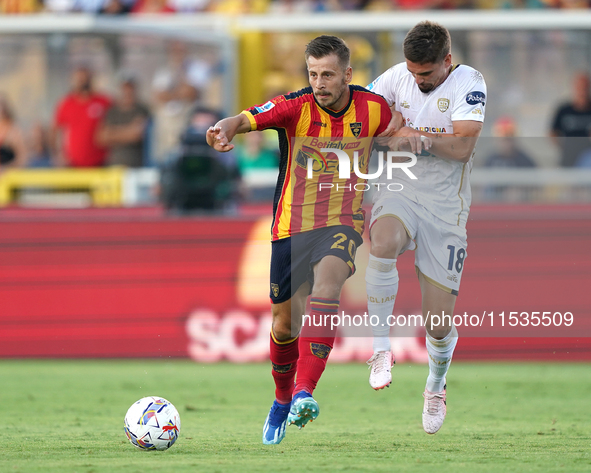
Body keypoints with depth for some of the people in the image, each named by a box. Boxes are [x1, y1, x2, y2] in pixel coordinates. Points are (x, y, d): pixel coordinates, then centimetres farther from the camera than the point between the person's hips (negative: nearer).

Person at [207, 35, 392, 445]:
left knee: (326, 287, -31)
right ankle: (282, 400, 36)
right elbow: (245, 120, -26)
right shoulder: (295, 107, -12)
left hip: (343, 224, -1)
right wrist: (223, 130, -50)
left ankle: (304, 393, -38)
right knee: (285, 322, 7)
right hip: (292, 225, 1)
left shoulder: (374, 108, -6)